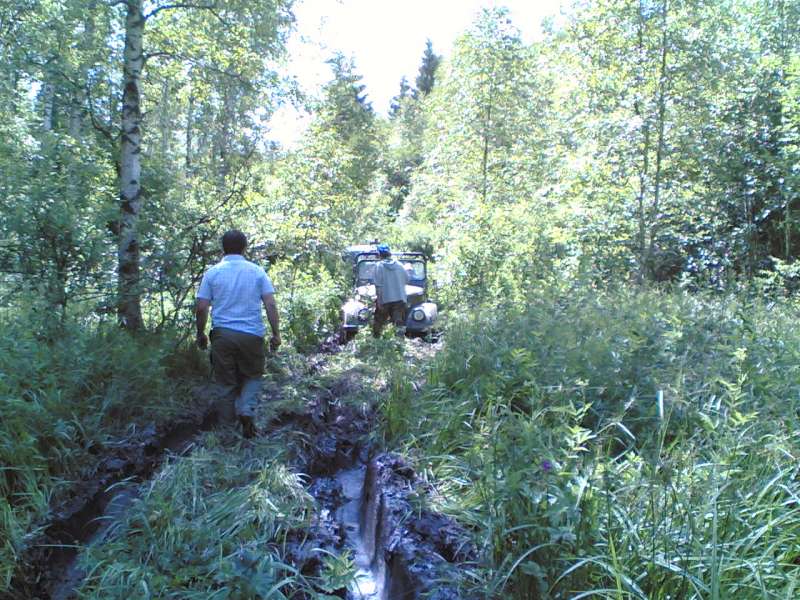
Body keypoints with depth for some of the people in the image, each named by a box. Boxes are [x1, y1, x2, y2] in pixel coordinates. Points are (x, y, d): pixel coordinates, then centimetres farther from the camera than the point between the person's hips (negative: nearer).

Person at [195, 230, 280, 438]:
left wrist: (200, 334, 12)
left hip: (222, 334, 0)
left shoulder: (212, 273, 2)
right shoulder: (257, 271, 2)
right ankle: (247, 410, -7)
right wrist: (276, 333, 3)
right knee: (253, 376, 16)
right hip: (252, 335, 0)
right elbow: (271, 305, -3)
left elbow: (202, 308, 0)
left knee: (225, 382, 11)